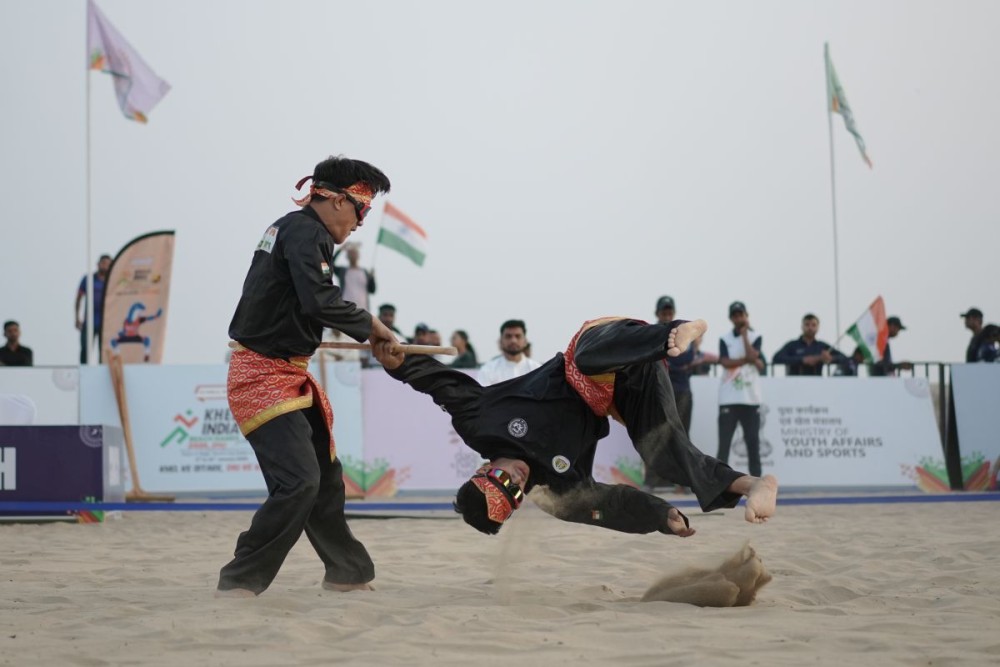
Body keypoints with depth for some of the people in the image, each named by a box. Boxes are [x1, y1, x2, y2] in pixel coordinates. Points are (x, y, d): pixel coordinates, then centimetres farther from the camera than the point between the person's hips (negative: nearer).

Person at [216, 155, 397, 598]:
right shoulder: (305, 232, -16)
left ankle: (348, 571, 29)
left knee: (325, 476, 17)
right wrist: (369, 324, -15)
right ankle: (239, 582, -8)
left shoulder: (295, 229, 15)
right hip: (263, 377, -11)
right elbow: (320, 303, -28)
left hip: (285, 375, 11)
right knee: (298, 482, -16)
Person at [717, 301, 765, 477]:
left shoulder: (755, 337, 7)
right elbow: (725, 362, -9)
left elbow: (752, 356, -11)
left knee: (753, 441, 4)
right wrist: (746, 359, -13)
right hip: (728, 399, -1)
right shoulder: (725, 339, 6)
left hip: (751, 398, 1)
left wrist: (744, 334, -6)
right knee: (724, 442, -3)